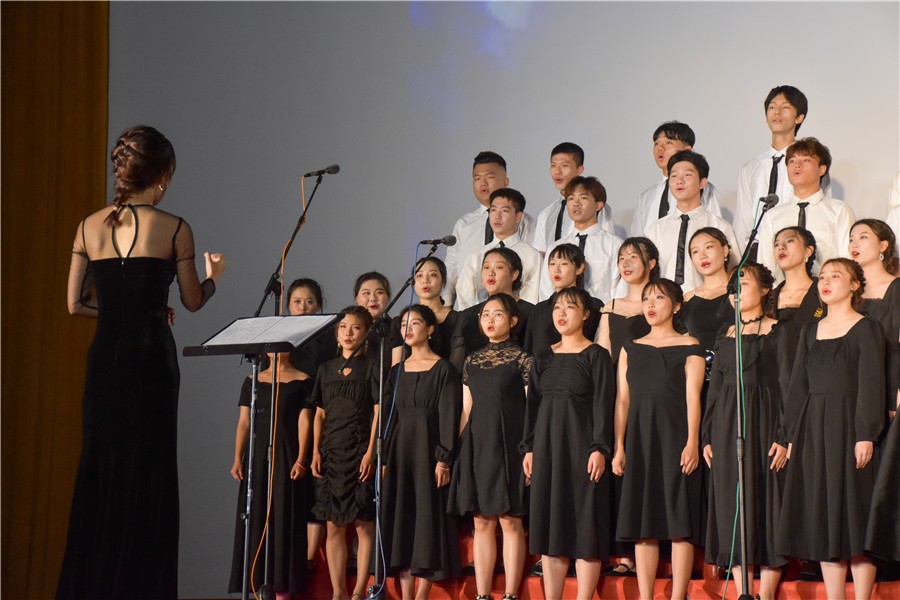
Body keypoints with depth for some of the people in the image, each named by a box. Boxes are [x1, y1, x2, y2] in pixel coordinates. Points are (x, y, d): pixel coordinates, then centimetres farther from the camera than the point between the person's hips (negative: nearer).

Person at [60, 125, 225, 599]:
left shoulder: (91, 227, 5)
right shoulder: (174, 229, -6)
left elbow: (76, 303, 7)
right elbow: (192, 302, 3)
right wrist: (214, 276, 24)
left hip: (104, 357, 4)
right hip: (150, 358, -4)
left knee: (99, 469, 11)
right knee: (147, 474, 2)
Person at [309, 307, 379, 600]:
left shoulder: (371, 368, 1)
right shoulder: (327, 369, 14)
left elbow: (378, 411, -4)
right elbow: (320, 413, 15)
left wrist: (371, 452, -12)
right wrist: (316, 451, 5)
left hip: (360, 452, -4)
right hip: (332, 452, 4)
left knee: (364, 524, -5)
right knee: (334, 526, 4)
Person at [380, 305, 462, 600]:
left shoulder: (443, 369, -3)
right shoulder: (397, 371, 13)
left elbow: (449, 416, -8)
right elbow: (390, 417, 15)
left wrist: (443, 460, -15)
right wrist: (385, 458, 8)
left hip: (428, 449, -6)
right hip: (400, 451, 6)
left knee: (428, 518, -5)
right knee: (401, 521, 3)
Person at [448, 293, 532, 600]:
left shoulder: (521, 358, -1)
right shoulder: (472, 361, 14)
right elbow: (466, 409, 16)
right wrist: (455, 447, 11)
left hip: (508, 444, -5)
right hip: (477, 444, 5)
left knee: (510, 520, -5)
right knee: (482, 522, 5)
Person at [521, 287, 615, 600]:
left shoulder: (596, 355, -1)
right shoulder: (543, 358, 13)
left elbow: (603, 403, -7)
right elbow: (533, 404, 13)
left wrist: (599, 448, -15)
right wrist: (529, 448, 6)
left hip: (580, 444, -5)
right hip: (547, 446, 5)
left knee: (585, 525, -5)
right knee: (549, 525, 4)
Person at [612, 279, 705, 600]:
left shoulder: (688, 347, 4)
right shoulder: (631, 349, 15)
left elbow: (692, 396, -3)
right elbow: (623, 399, 12)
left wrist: (692, 442, -13)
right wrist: (619, 447, 4)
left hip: (675, 437, -4)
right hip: (640, 439, 4)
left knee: (680, 521, -6)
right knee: (642, 524, 2)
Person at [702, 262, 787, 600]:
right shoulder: (726, 335, 15)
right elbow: (714, 387, 16)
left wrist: (785, 436, -14)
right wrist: (707, 436, 8)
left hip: (763, 423, -5)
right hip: (727, 427, 5)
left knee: (766, 501, -5)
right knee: (731, 507, 2)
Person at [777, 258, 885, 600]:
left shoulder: (866, 328, -1)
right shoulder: (811, 331, 16)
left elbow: (871, 383, -9)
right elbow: (798, 384, 15)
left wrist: (866, 434, -17)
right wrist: (792, 436, 8)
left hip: (848, 427, -5)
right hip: (812, 430, 5)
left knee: (854, 513, -5)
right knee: (822, 518, 3)